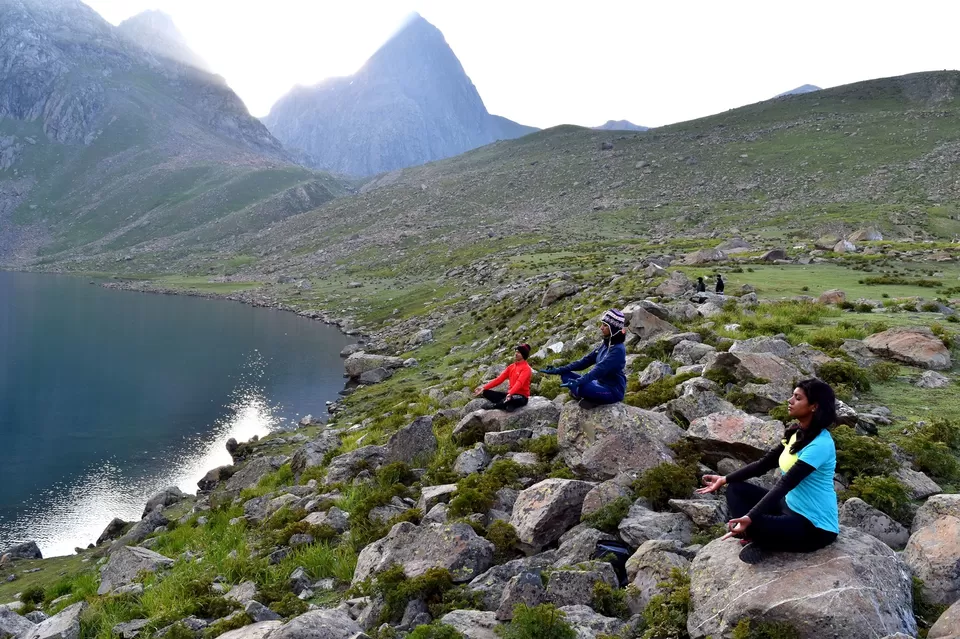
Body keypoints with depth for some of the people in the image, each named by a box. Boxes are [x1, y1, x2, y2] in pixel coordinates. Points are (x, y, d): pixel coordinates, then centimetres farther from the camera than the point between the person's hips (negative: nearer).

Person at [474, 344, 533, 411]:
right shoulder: (511, 367, 12)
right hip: (510, 394, 7)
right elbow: (499, 379, 5)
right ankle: (507, 404, -25)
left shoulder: (526, 368, -10)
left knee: (513, 399, -43)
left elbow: (519, 383, -26)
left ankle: (493, 406, -21)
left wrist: (510, 393, -44)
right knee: (486, 392, -9)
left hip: (522, 397, -7)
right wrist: (484, 387, -5)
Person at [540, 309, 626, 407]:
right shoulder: (605, 344, 6)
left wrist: (578, 382, -42)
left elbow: (599, 369, -31)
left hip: (613, 391, -9)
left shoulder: (618, 349, -20)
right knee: (565, 374, 4)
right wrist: (559, 370, -1)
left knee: (581, 387, -35)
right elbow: (586, 361, 6)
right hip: (600, 383, 9)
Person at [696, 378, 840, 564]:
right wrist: (725, 479, 5)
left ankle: (759, 540, 2)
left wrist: (749, 518, -36)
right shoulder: (797, 433, 3)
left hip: (815, 526, -9)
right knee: (736, 489, 5)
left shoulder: (820, 444, -24)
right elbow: (764, 464, 9)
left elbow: (784, 484, -31)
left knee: (753, 525, -30)